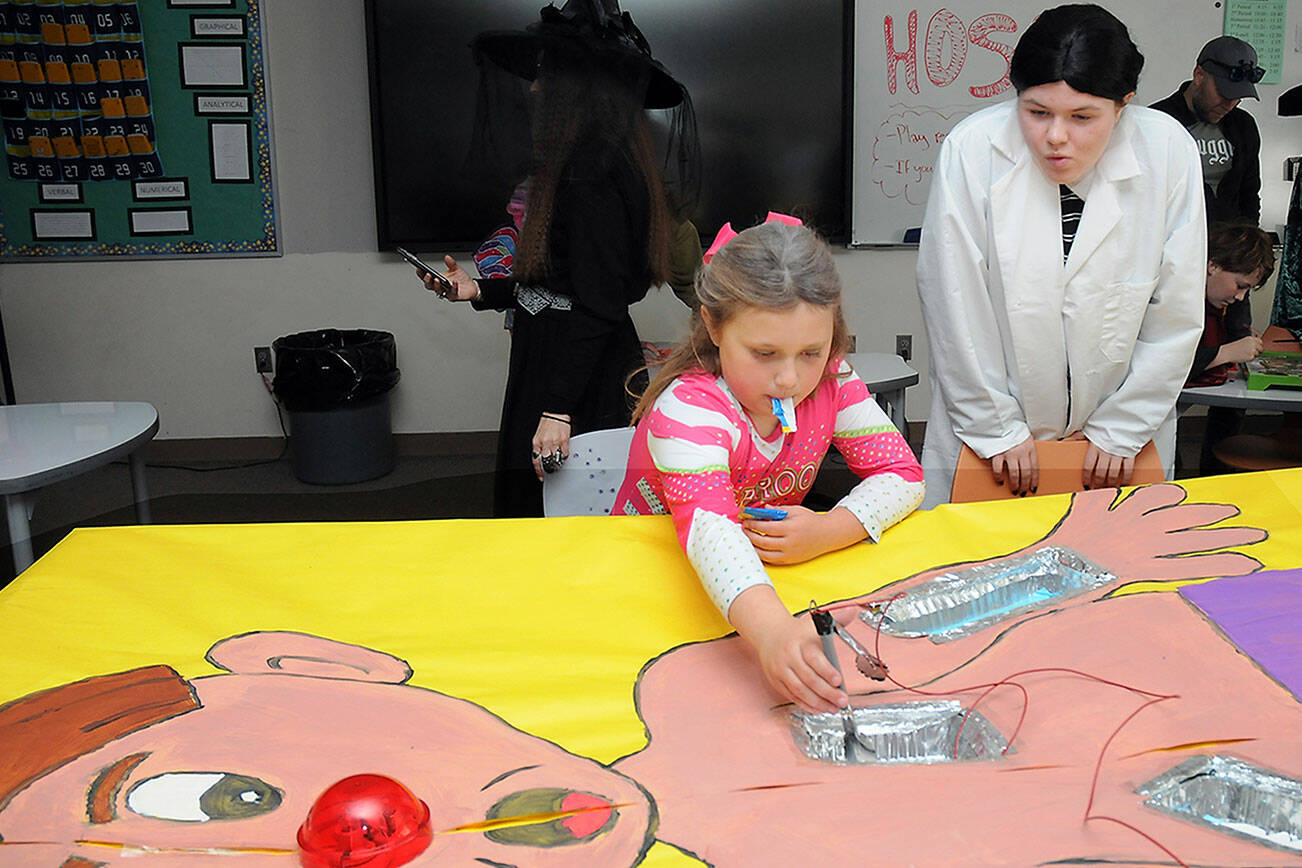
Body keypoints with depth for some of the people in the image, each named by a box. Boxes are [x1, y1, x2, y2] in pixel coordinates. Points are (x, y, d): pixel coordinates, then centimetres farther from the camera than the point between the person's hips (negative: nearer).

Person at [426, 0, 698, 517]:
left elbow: (597, 307, -23)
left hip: (583, 390, -10)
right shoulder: (602, 163, 12)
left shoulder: (588, 178, -19)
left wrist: (556, 411, -24)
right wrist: (479, 290, 24)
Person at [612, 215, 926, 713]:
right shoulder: (689, 407, -28)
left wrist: (829, 531, -27)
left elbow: (902, 474, -7)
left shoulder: (830, 381, -10)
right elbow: (707, 522, -44)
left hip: (775, 572, 4)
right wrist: (770, 631, -62)